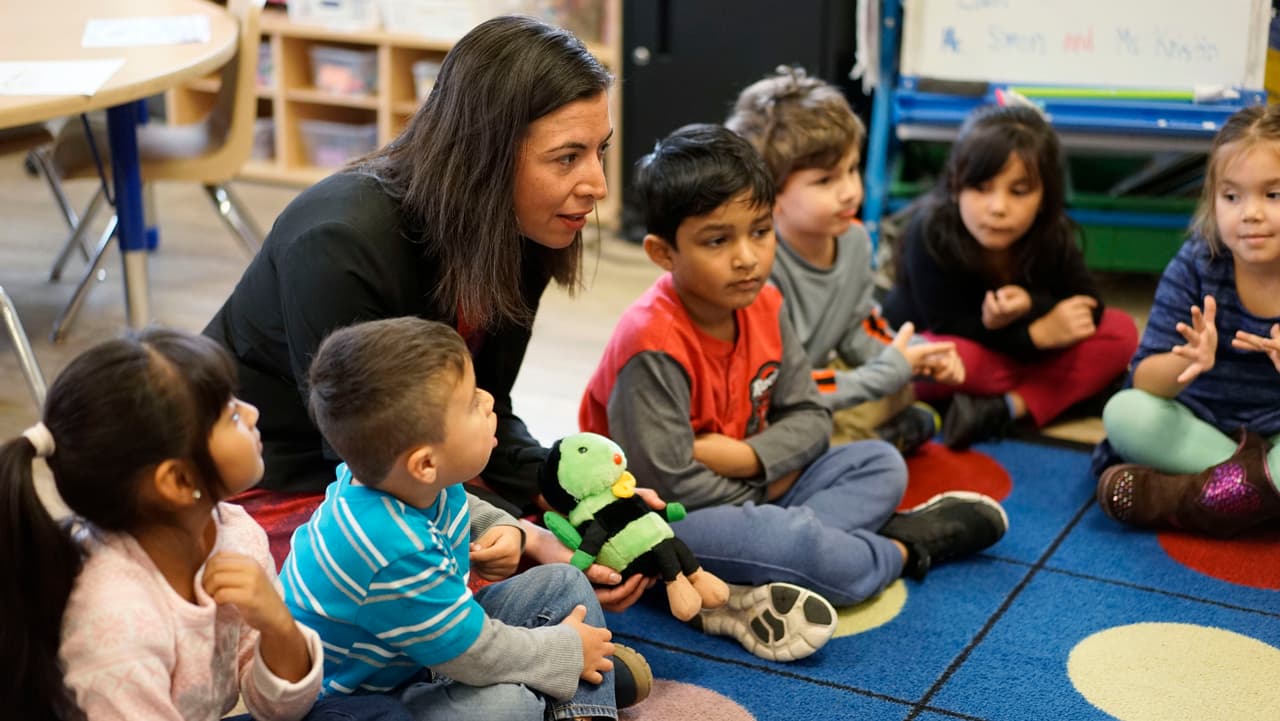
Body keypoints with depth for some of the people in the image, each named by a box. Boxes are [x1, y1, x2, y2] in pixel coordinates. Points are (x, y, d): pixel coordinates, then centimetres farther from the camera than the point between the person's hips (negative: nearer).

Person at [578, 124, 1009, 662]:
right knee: (776, 535, -34)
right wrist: (767, 495, -11)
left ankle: (749, 593, -22)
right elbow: (669, 485, -25)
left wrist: (744, 457, -17)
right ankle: (901, 549, -1)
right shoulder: (652, 345, -25)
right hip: (664, 520, -8)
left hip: (752, 491, 9)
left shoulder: (763, 305, -2)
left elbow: (809, 418, 3)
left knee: (880, 464, 1)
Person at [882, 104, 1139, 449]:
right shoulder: (931, 231, -29)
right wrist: (1038, 333, -32)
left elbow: (1087, 307, -15)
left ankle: (1009, 408, -26)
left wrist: (1030, 306, -35)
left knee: (1121, 332, -12)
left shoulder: (1051, 233, -16)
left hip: (1011, 347, 5)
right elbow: (948, 326, -28)